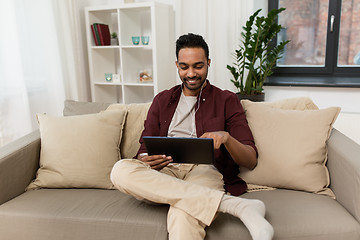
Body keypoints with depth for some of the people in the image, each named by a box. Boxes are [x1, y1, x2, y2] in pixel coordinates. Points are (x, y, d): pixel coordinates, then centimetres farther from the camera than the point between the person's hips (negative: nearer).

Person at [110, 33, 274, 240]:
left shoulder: (226, 100, 13)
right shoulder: (162, 100, 22)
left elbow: (251, 160, 4)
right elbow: (144, 150, 16)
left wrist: (226, 137, -19)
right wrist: (147, 161, -11)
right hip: (166, 171, 6)